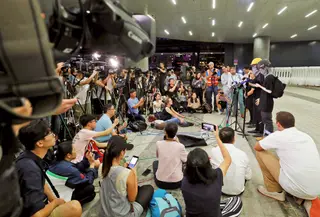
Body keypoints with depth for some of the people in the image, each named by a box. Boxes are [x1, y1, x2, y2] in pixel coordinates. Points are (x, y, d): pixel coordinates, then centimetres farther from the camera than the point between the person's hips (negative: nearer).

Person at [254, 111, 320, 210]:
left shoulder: (278, 135, -8)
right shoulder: (306, 136, 11)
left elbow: (257, 147, 6)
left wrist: (271, 143, 25)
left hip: (296, 189, -6)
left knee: (261, 152, 4)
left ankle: (274, 191, 14)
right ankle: (307, 199, 15)